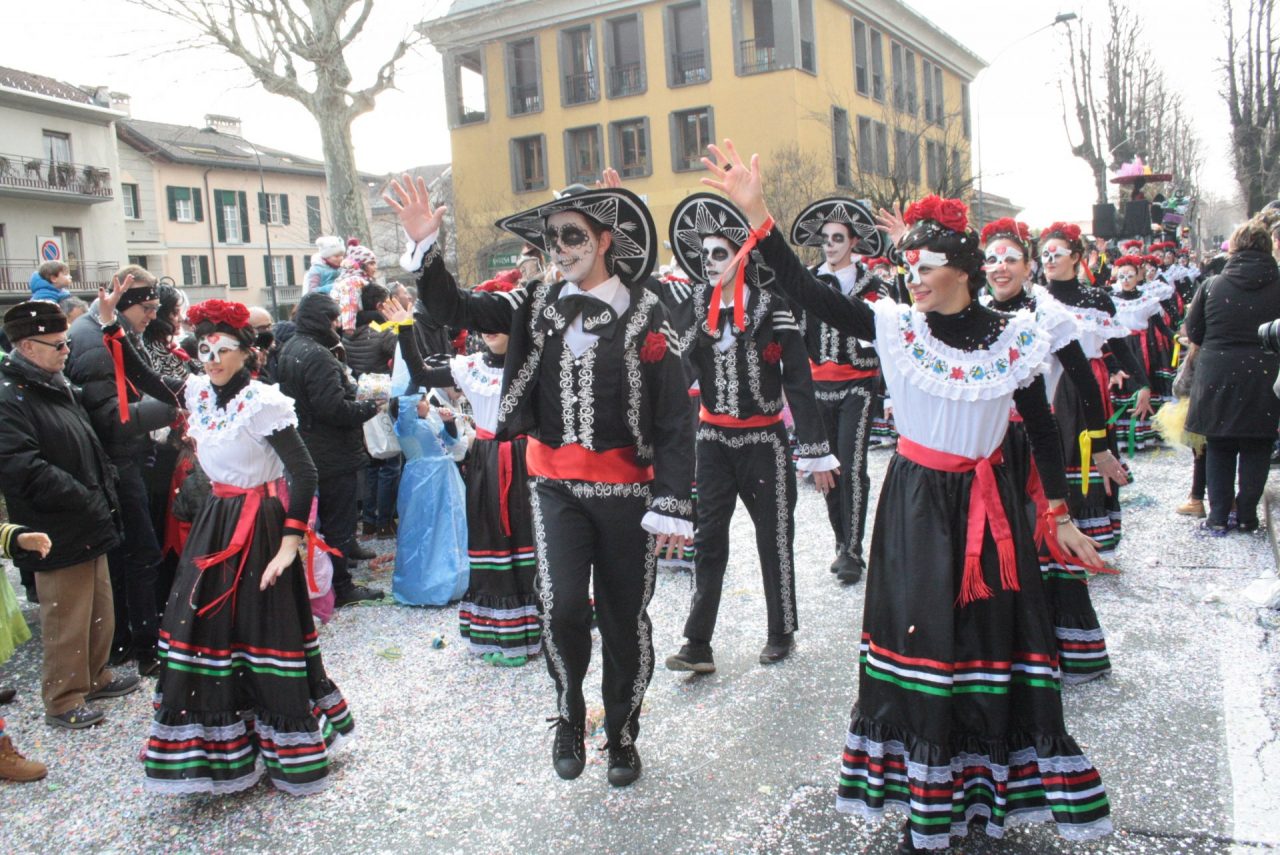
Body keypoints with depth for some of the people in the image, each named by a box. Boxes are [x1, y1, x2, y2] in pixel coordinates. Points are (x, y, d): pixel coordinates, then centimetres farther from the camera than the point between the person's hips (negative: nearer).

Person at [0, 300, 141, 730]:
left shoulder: (60, 387, 13)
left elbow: (90, 448, 23)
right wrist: (88, 500, -20)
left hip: (89, 528, 9)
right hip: (59, 537, -9)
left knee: (99, 611, 19)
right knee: (66, 621, 3)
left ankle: (94, 677, 35)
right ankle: (63, 700, 17)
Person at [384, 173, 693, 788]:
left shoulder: (645, 315, -8)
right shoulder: (537, 305, 3)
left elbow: (674, 420, -9)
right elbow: (453, 310, 2)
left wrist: (673, 506, -12)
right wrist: (425, 245, -14)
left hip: (626, 490, -2)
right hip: (557, 486, 2)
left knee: (625, 619, 9)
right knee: (562, 608, -11)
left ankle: (622, 734, 32)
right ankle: (570, 716, 18)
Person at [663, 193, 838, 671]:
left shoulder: (773, 310, -9)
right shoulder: (695, 308, 2)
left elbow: (799, 383, -9)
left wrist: (815, 452, -9)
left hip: (764, 439, -3)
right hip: (713, 438, 3)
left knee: (774, 537, 8)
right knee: (708, 537, 1)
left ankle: (782, 633, 25)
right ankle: (698, 645, 5)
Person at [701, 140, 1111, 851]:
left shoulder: (1014, 340, -2)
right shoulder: (895, 326, -4)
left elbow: (1043, 429, 6)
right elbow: (806, 290, -11)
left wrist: (1060, 515, 6)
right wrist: (755, 211, -20)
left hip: (989, 507, 1)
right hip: (915, 501, -1)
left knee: (994, 640, 6)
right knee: (922, 640, 2)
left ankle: (990, 789, 25)